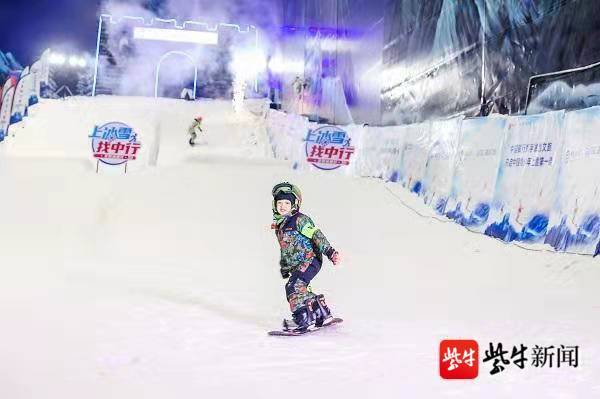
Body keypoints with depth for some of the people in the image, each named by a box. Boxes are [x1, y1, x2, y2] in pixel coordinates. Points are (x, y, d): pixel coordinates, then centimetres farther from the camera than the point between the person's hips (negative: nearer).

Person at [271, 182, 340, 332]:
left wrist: (329, 251, -25)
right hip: (296, 265, 9)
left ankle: (302, 319, -18)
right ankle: (323, 315, 25)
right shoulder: (279, 224, 16)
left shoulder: (299, 220, -10)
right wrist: (284, 266, 29)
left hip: (310, 260, -9)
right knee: (300, 289, 9)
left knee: (294, 287, -21)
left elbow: (316, 235, -17)